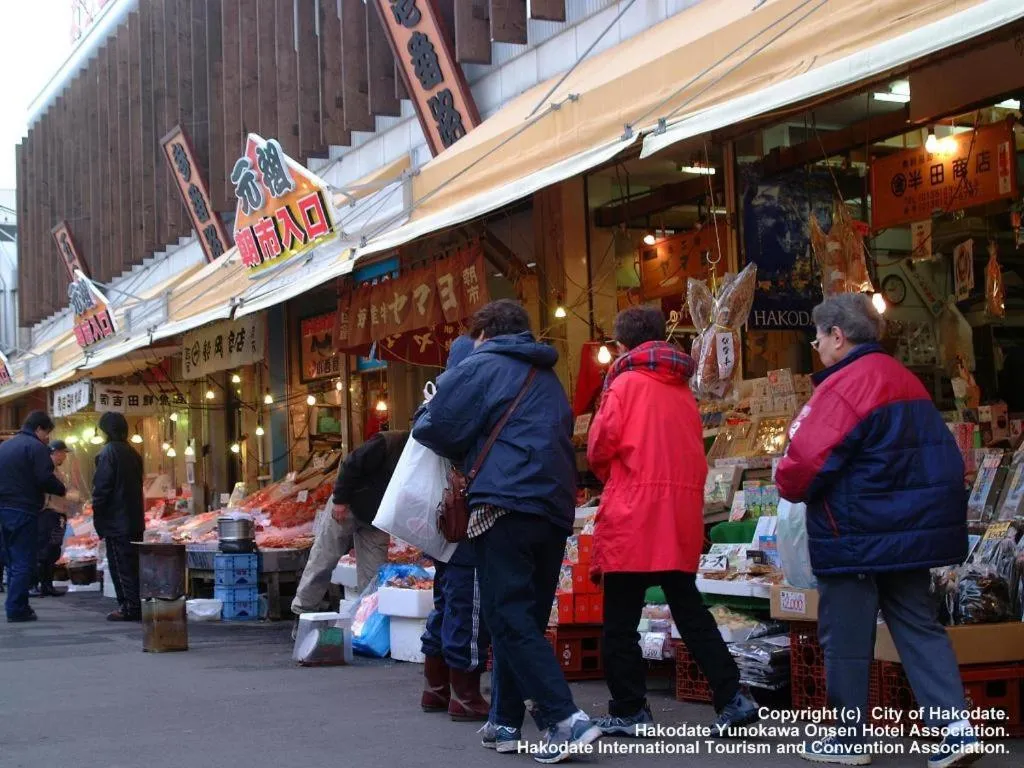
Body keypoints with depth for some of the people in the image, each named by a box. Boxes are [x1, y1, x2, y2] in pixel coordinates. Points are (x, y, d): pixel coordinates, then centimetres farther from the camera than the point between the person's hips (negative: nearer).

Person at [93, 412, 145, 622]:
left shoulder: (108, 453, -12)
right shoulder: (132, 453, 13)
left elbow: (101, 487, -16)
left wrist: (97, 516, -7)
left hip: (116, 520, -8)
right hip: (135, 520, 8)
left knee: (120, 565, -4)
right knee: (133, 563, 11)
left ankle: (129, 607, -6)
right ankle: (138, 606, 14)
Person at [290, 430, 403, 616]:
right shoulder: (386, 443, -24)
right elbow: (351, 466, -21)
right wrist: (340, 500, -21)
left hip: (375, 521, 5)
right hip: (346, 509, -5)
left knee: (374, 573, -1)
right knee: (322, 560, 3)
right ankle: (302, 610, 15)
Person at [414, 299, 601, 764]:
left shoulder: (481, 366, 2)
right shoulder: (547, 378, 25)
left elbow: (436, 428, -3)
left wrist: (461, 455, 20)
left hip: (507, 504, -8)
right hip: (556, 507, 8)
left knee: (508, 618, -8)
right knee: (523, 617, 13)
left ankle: (565, 720, -17)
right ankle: (505, 722, 16)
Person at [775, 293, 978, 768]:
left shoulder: (843, 386, -17)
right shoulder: (905, 380, 12)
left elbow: (804, 465, -20)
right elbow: (938, 456, 20)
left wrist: (787, 483, 1)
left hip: (857, 536, -8)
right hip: (911, 529, 8)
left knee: (846, 639, 4)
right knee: (919, 627, 10)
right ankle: (956, 727, 0)